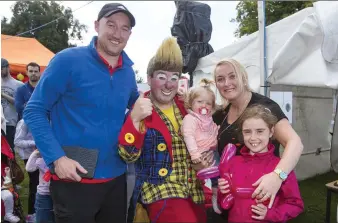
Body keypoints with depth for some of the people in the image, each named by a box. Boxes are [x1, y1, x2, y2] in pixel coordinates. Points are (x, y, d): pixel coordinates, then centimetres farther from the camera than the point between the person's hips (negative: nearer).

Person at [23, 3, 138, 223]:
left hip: (116, 178, 6)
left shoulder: (128, 72, 5)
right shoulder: (68, 60, -11)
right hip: (74, 179, -5)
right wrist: (57, 157, -18)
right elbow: (34, 111, -9)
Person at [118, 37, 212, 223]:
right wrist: (135, 119, -32)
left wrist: (205, 157, -1)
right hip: (160, 192, -5)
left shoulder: (185, 107, 5)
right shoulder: (139, 112, -9)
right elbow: (128, 156, -19)